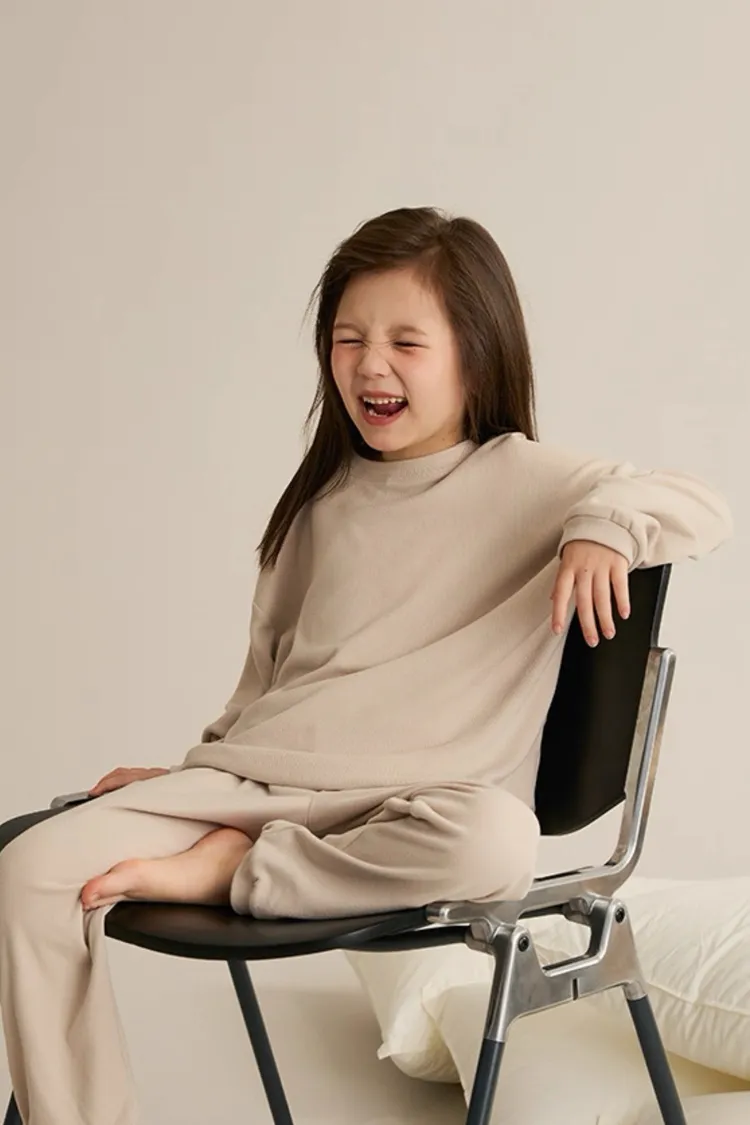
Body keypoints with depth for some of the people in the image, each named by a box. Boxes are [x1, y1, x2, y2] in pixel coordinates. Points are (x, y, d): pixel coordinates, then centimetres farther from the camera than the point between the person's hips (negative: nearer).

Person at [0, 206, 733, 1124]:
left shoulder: (523, 479, 5)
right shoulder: (326, 494, 21)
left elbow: (702, 508, -2)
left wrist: (607, 523, -21)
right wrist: (192, 769, 25)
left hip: (397, 799, -4)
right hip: (249, 775, 4)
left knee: (494, 840, -39)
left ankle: (233, 872, -20)